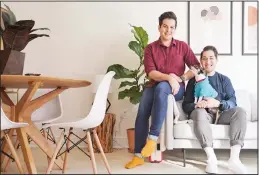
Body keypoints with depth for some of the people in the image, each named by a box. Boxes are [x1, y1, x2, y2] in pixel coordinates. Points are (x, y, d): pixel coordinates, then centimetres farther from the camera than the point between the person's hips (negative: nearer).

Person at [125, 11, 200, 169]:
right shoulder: (150, 48, 4)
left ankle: (153, 137, -36)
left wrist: (181, 78, -12)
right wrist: (169, 77, -25)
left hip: (176, 88, -1)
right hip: (154, 86, 2)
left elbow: (197, 67, 3)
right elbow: (151, 72, -9)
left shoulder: (182, 46, 6)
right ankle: (138, 155, -21)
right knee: (142, 113, -26)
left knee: (161, 87, -38)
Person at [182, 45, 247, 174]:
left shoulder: (224, 79, 15)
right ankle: (211, 157, -42)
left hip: (221, 114, 2)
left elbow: (233, 102, 1)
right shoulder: (194, 81, 11)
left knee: (240, 111, -26)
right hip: (204, 114, -2)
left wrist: (217, 103, -21)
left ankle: (234, 158, -35)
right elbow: (185, 106, 2)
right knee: (199, 112, -35)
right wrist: (196, 105, -21)